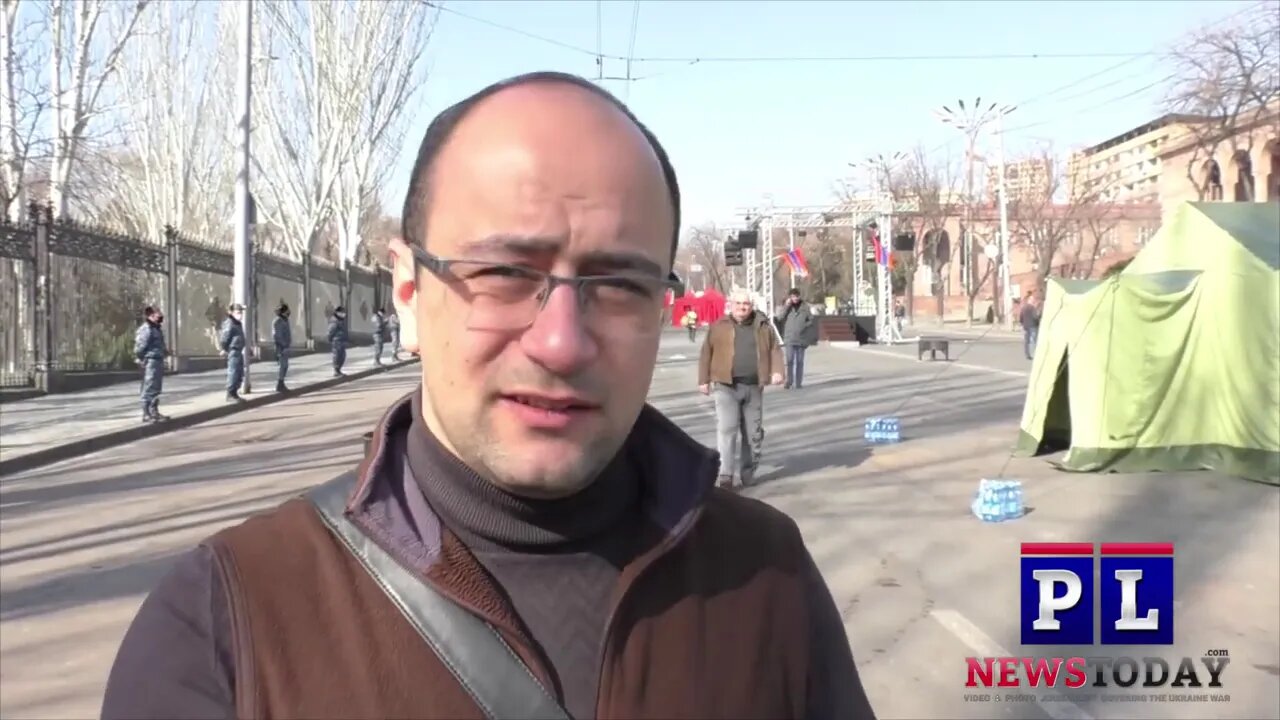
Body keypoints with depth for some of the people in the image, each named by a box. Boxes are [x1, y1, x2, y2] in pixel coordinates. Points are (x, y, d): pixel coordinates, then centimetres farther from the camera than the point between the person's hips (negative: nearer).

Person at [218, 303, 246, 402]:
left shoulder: (238, 323, 19)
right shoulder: (230, 324, -12)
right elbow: (224, 337, -16)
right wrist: (224, 349, -18)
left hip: (239, 351, 10)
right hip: (233, 351, -10)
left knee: (240, 374, 13)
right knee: (233, 373, -9)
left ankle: (234, 393, 21)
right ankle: (230, 394, -4)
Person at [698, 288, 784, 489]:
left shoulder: (763, 327, 10)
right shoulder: (719, 327, 5)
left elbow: (774, 350, 8)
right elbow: (706, 354, 6)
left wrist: (776, 371, -9)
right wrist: (704, 380, 2)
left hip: (754, 387, 3)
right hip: (726, 386, -3)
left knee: (753, 432, 9)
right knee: (727, 428, -12)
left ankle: (747, 472, 23)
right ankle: (725, 475, -13)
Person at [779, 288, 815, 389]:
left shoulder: (805, 307, 3)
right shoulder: (788, 308, 5)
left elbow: (812, 320, 7)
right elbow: (780, 318, -7)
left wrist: (805, 326, -7)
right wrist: (787, 306, -10)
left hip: (801, 339, 0)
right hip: (790, 338, 0)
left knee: (799, 361, 5)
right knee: (790, 360, -7)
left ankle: (798, 382, 10)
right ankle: (789, 381, 0)